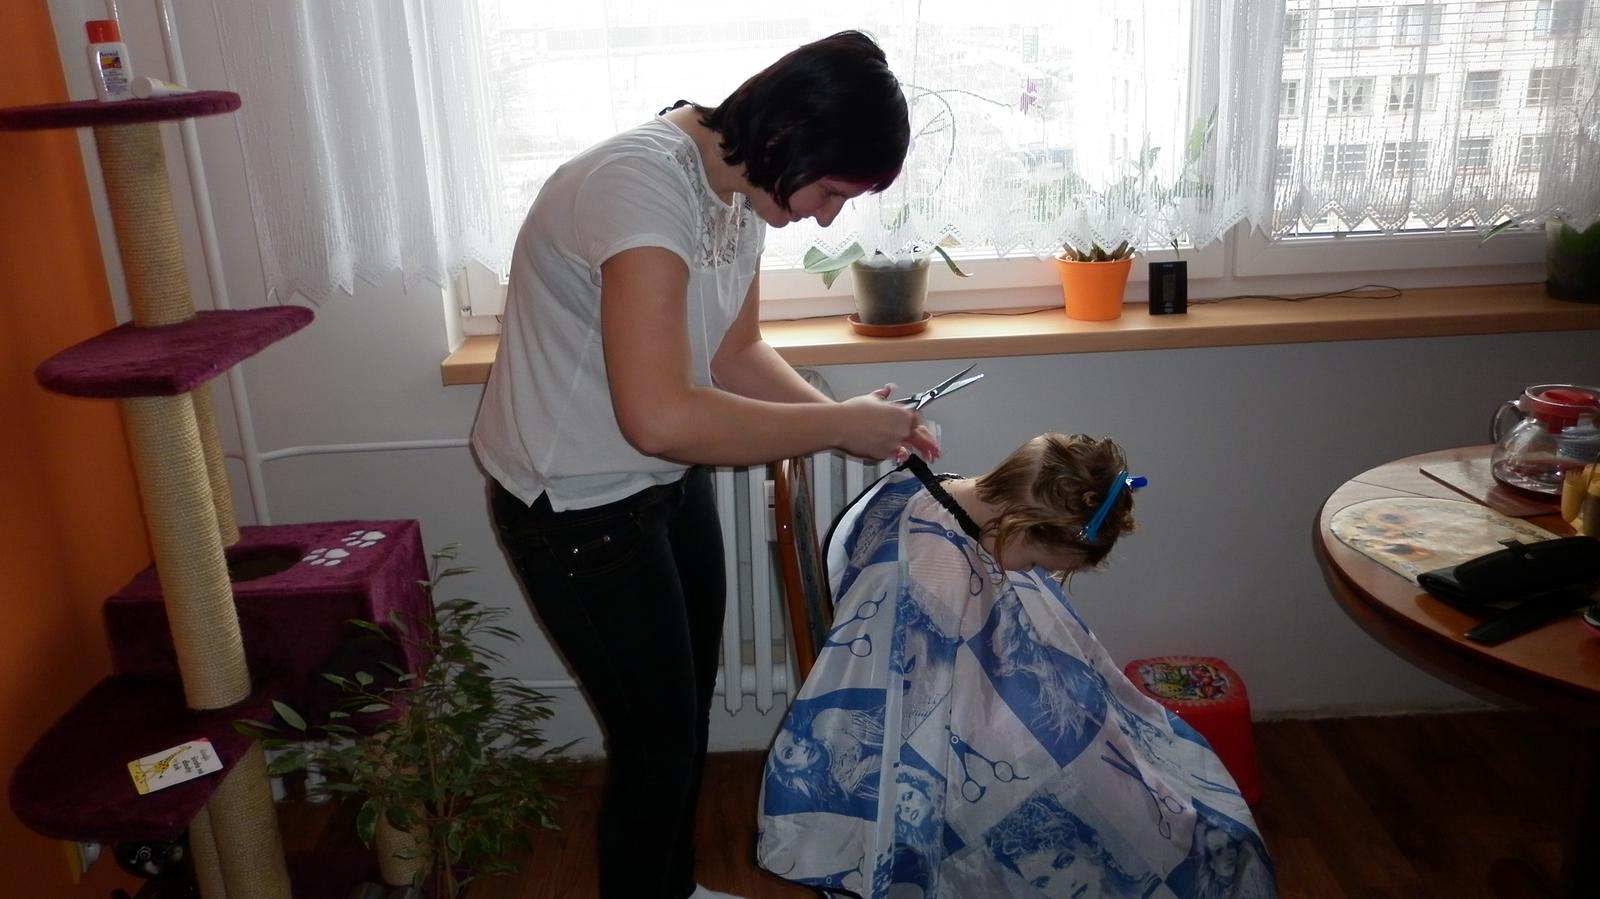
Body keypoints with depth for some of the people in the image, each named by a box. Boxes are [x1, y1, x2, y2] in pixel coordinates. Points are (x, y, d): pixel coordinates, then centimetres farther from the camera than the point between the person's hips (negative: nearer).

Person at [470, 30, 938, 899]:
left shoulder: (742, 188, -3)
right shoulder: (641, 183, -30)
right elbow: (660, 417, -40)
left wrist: (858, 422, -7)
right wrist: (839, 425, -28)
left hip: (669, 483, 9)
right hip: (578, 506, -9)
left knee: (689, 709, 21)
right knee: (656, 737, 5)